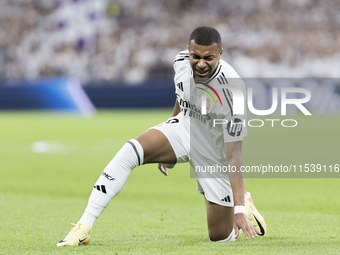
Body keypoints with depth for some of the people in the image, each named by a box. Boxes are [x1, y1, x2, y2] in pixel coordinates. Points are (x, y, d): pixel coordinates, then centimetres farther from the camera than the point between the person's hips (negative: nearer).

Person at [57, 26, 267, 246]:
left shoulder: (230, 89, -33)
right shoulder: (182, 62, -16)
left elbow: (234, 155, -32)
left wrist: (239, 210, -36)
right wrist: (166, 145, 20)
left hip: (214, 156, -4)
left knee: (220, 237, 0)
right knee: (129, 152, -25)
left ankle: (243, 206, 37)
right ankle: (84, 227, -21)